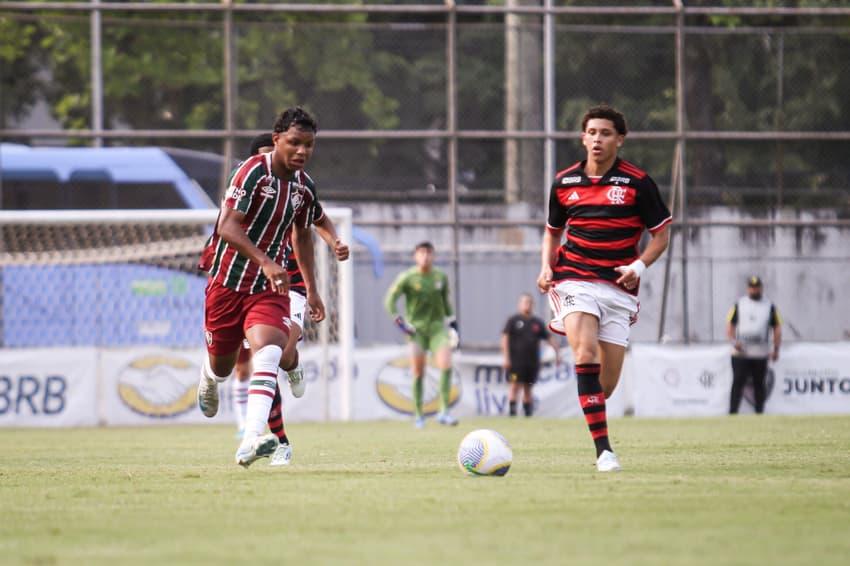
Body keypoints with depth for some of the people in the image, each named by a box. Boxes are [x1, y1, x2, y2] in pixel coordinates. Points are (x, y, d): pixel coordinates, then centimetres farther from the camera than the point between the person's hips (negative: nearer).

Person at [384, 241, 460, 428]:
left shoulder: (441, 277, 6)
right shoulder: (407, 278, -5)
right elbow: (389, 301, -3)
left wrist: (453, 326, 16)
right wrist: (400, 322, -11)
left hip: (437, 327, 2)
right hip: (416, 328, -2)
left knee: (446, 365, -16)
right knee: (418, 373, -1)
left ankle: (444, 412, -14)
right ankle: (418, 416, 11)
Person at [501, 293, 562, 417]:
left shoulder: (537, 323, 14)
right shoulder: (513, 320, 2)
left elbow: (550, 338, 17)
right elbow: (505, 338, -5)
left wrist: (557, 353, 7)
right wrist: (506, 357, -13)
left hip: (533, 361, 4)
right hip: (516, 360, -4)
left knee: (528, 388, 8)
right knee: (515, 385, -11)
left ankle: (528, 412, 12)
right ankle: (512, 410, -12)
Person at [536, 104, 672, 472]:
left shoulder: (637, 183, -1)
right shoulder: (564, 182, 7)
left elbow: (661, 234, 5)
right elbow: (552, 231, 22)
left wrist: (639, 266, -11)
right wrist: (546, 267, 4)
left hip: (618, 288, 0)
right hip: (575, 281, 0)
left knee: (606, 384, 0)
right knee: (585, 354, -25)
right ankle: (603, 449, -27)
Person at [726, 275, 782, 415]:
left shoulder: (769, 306, 10)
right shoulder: (739, 305, 8)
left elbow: (777, 328, 11)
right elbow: (730, 325, 6)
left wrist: (776, 349, 2)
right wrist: (734, 341, -12)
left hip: (760, 354, 1)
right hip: (741, 353, -1)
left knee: (759, 384, 4)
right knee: (738, 382, -5)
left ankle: (759, 413, 9)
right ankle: (732, 414, -6)